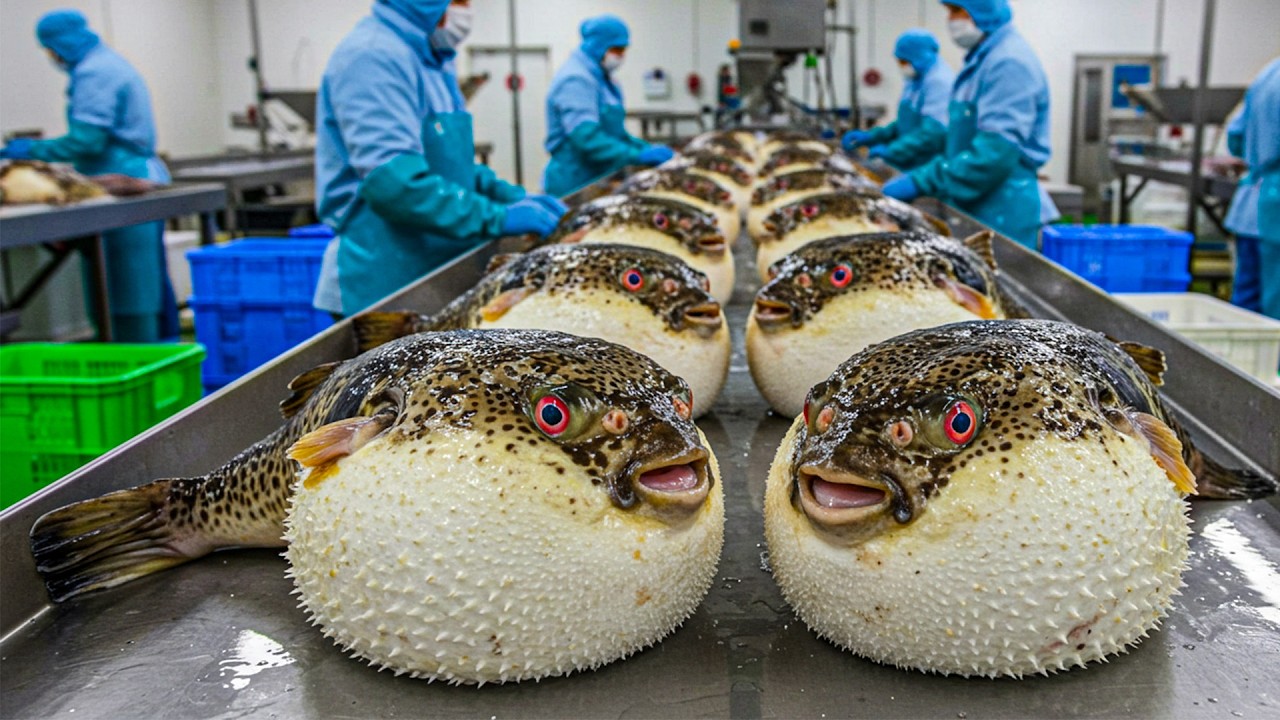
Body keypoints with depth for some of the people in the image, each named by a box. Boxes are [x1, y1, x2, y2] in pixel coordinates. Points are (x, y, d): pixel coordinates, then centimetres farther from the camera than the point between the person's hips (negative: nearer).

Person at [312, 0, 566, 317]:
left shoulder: (434, 62, 15)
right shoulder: (373, 56, -15)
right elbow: (392, 182, -25)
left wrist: (517, 198, 5)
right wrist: (498, 218, -23)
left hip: (440, 274, 9)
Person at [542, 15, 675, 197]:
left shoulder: (601, 78, 17)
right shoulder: (575, 80, -15)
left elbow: (615, 132, 23)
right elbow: (586, 138, -26)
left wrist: (648, 148, 7)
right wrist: (638, 155, -28)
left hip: (599, 180, 9)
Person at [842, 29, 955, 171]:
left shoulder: (939, 81, -16)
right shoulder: (915, 82, 17)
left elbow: (934, 131, -26)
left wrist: (891, 151, -27)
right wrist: (871, 136, 9)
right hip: (912, 167, 10)